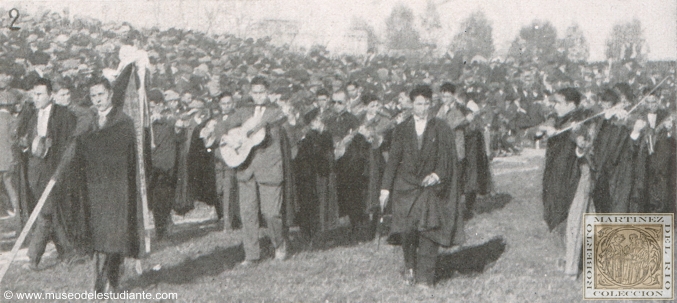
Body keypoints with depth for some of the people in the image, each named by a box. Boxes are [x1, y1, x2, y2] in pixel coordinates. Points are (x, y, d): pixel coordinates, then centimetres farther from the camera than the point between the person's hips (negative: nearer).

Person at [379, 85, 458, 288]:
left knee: (427, 232, -5)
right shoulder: (402, 129, 6)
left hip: (430, 187, -1)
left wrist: (438, 175, -16)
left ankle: (425, 277, 4)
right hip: (406, 186, 1)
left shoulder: (441, 129, 2)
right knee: (407, 231, -4)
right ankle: (410, 267, 20)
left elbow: (448, 157, 2)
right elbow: (393, 159, 5)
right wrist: (386, 187, 0)